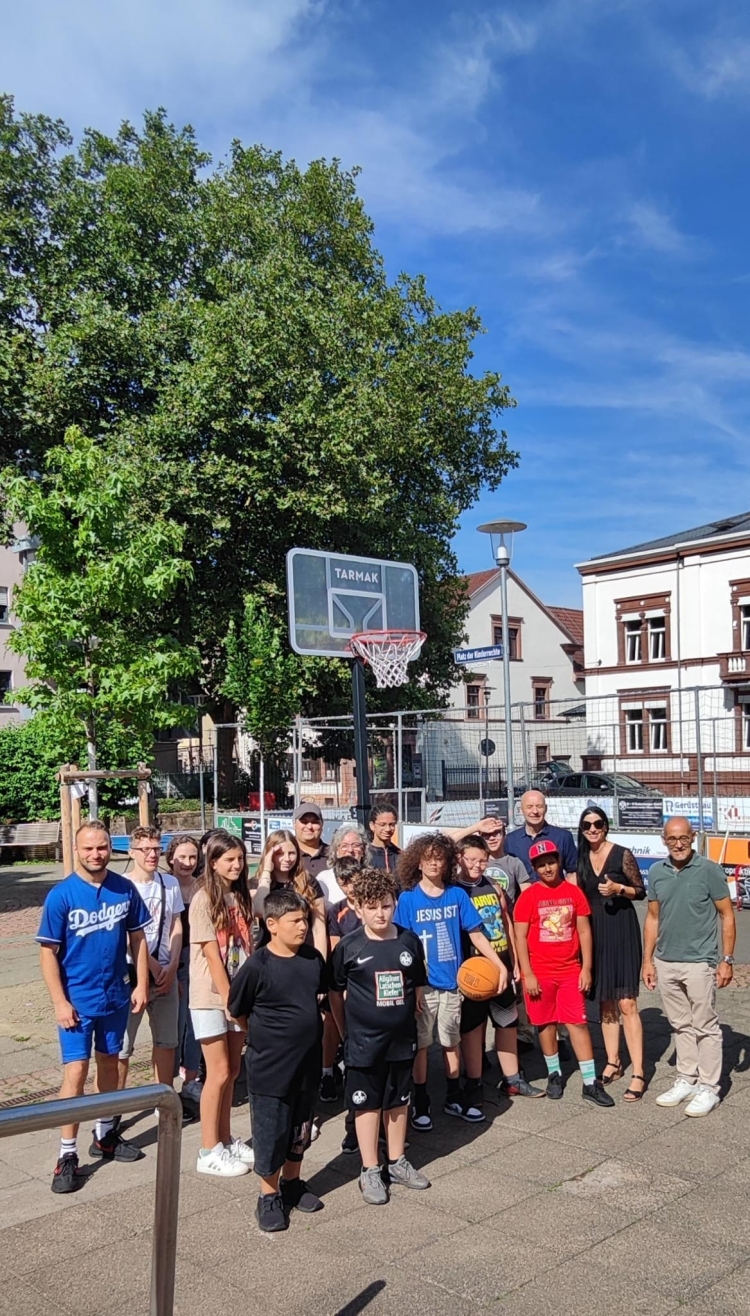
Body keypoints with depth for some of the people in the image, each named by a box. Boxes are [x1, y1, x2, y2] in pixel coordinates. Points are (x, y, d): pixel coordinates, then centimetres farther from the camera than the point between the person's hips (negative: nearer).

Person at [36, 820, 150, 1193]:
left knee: (109, 1063, 17)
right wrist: (60, 1002, -14)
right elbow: (48, 953, -11)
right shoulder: (61, 895, -14)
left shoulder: (125, 889, -5)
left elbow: (137, 938, 4)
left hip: (116, 997, 4)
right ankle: (68, 1155, 8)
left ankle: (105, 1134, 35)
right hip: (77, 1002, -3)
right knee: (76, 1072, -4)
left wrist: (141, 985, 1)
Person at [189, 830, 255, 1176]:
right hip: (211, 998, -6)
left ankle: (226, 1141, 25)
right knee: (219, 1073, -1)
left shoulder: (240, 897, 8)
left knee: (231, 1071, 13)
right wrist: (228, 999, -15)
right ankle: (209, 1151, 11)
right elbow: (212, 955, -15)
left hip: (239, 995, 6)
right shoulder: (204, 900, -13)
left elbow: (247, 949, 8)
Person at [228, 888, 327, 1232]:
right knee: (270, 1133, 7)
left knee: (300, 1129, 19)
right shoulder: (258, 966, -19)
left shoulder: (313, 958, -4)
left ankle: (292, 1183, 39)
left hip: (308, 1062, 5)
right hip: (270, 1068, -5)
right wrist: (266, 1033, 2)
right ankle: (269, 1197, 25)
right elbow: (237, 1009, -7)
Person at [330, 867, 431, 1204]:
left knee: (398, 1101, 16)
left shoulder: (409, 942, -3)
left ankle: (397, 1162, 33)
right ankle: (370, 1171, 21)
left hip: (401, 1038, 3)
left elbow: (417, 987, 10)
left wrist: (408, 1018, 7)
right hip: (364, 1042, -3)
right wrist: (347, 1031, 3)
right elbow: (335, 993, 0)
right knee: (367, 1104, 9)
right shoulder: (349, 947, -11)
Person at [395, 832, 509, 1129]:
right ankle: (420, 1103, 21)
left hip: (451, 981, 2)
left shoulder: (457, 895, 0)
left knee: (452, 1041, 14)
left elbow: (476, 934, 2)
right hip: (421, 983, -2)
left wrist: (500, 965, -5)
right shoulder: (408, 899, -6)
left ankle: (454, 1098, 29)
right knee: (420, 1043, 7)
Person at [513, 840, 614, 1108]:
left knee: (578, 1023, 3)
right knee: (546, 1024, 10)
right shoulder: (529, 896, -7)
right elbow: (520, 937, -7)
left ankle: (590, 1083, 8)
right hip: (540, 973, -1)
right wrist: (527, 974, -10)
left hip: (570, 971, 1)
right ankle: (554, 1074, 27)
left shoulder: (573, 892, 0)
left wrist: (586, 968, 0)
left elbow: (584, 931, 4)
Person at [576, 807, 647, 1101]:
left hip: (621, 930, -5)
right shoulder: (582, 859, 7)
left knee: (626, 1003, -8)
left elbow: (641, 891, -2)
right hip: (594, 932, 5)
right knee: (605, 1002, 13)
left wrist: (618, 889, -19)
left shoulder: (622, 854, -7)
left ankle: (638, 1074, -4)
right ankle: (613, 1063, 24)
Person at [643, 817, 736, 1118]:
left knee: (705, 1026, 4)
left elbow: (726, 915, -4)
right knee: (680, 1025, 15)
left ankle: (708, 1089, 15)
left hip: (699, 962, -5)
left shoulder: (709, 870, -9)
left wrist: (727, 959, -8)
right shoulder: (656, 872, 3)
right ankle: (686, 1081, 27)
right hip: (665, 963, 5)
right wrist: (648, 960, 9)